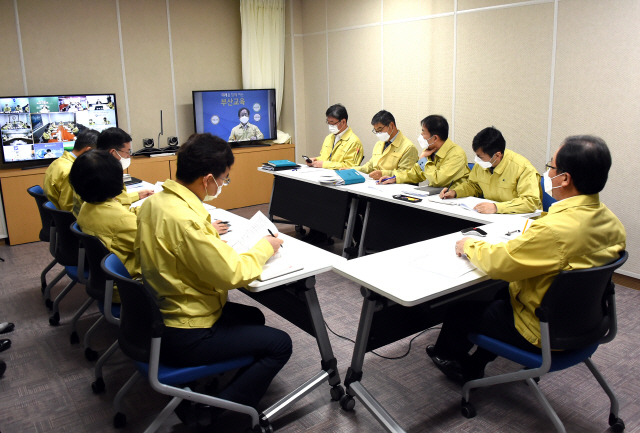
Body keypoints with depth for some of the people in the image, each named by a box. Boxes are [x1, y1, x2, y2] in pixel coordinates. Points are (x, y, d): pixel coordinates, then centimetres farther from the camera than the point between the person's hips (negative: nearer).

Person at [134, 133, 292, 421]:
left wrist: (208, 233, 8)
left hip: (159, 315, 10)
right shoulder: (185, 219, -31)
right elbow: (233, 274, -26)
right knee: (279, 344, -2)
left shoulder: (155, 201, -1)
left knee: (253, 318, 24)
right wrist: (264, 247, -10)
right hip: (181, 338, -10)